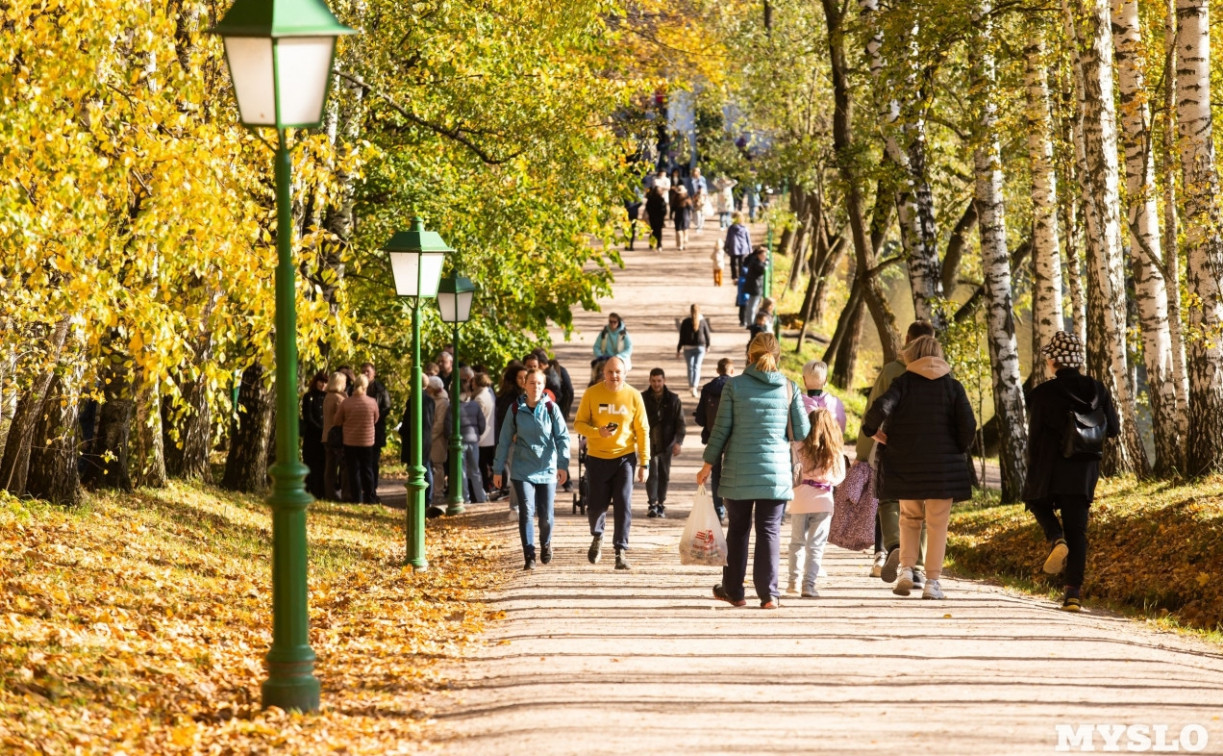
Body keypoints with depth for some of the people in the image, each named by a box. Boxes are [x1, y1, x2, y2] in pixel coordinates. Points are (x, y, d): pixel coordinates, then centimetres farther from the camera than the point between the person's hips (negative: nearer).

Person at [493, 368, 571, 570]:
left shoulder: (551, 408, -2)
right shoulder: (516, 409, 0)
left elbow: (563, 437, -4)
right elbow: (504, 440, 5)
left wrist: (563, 464, -15)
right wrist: (498, 469, 5)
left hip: (547, 470, 0)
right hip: (522, 470, 0)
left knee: (546, 515, 3)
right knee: (527, 512, -12)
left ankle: (545, 544, 33)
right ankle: (529, 556, -5)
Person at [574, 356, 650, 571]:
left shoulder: (633, 396, -2)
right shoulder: (591, 394, -3)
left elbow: (642, 430, 2)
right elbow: (579, 423, -1)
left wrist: (644, 463, -2)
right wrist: (598, 432, -21)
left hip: (625, 457, 0)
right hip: (597, 458, 0)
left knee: (623, 505, -9)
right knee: (596, 505, 7)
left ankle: (621, 551, -3)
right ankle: (597, 537, 37)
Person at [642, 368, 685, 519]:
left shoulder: (673, 399, 2)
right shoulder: (643, 399, 2)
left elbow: (680, 422, 3)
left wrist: (679, 442, -6)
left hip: (666, 444, 1)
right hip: (649, 443, -1)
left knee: (664, 475, 7)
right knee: (652, 473, -10)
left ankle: (661, 504, 15)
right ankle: (653, 504, -12)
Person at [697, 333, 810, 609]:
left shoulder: (734, 385, -3)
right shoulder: (789, 388, 0)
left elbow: (721, 429, -2)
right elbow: (802, 432, 0)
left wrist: (708, 464, 6)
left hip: (738, 470, 0)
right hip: (776, 470, 0)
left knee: (738, 530, 13)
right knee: (770, 531, 4)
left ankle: (733, 590, 21)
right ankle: (768, 593, -3)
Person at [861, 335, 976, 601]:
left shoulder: (903, 383, -2)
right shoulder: (952, 386, 0)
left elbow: (881, 408, -19)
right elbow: (968, 424, -9)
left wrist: (871, 429, 0)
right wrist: (959, 449, 8)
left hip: (906, 466, 1)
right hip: (943, 466, -1)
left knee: (909, 519, 18)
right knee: (937, 524, 5)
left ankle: (906, 569, 3)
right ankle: (932, 581, 2)